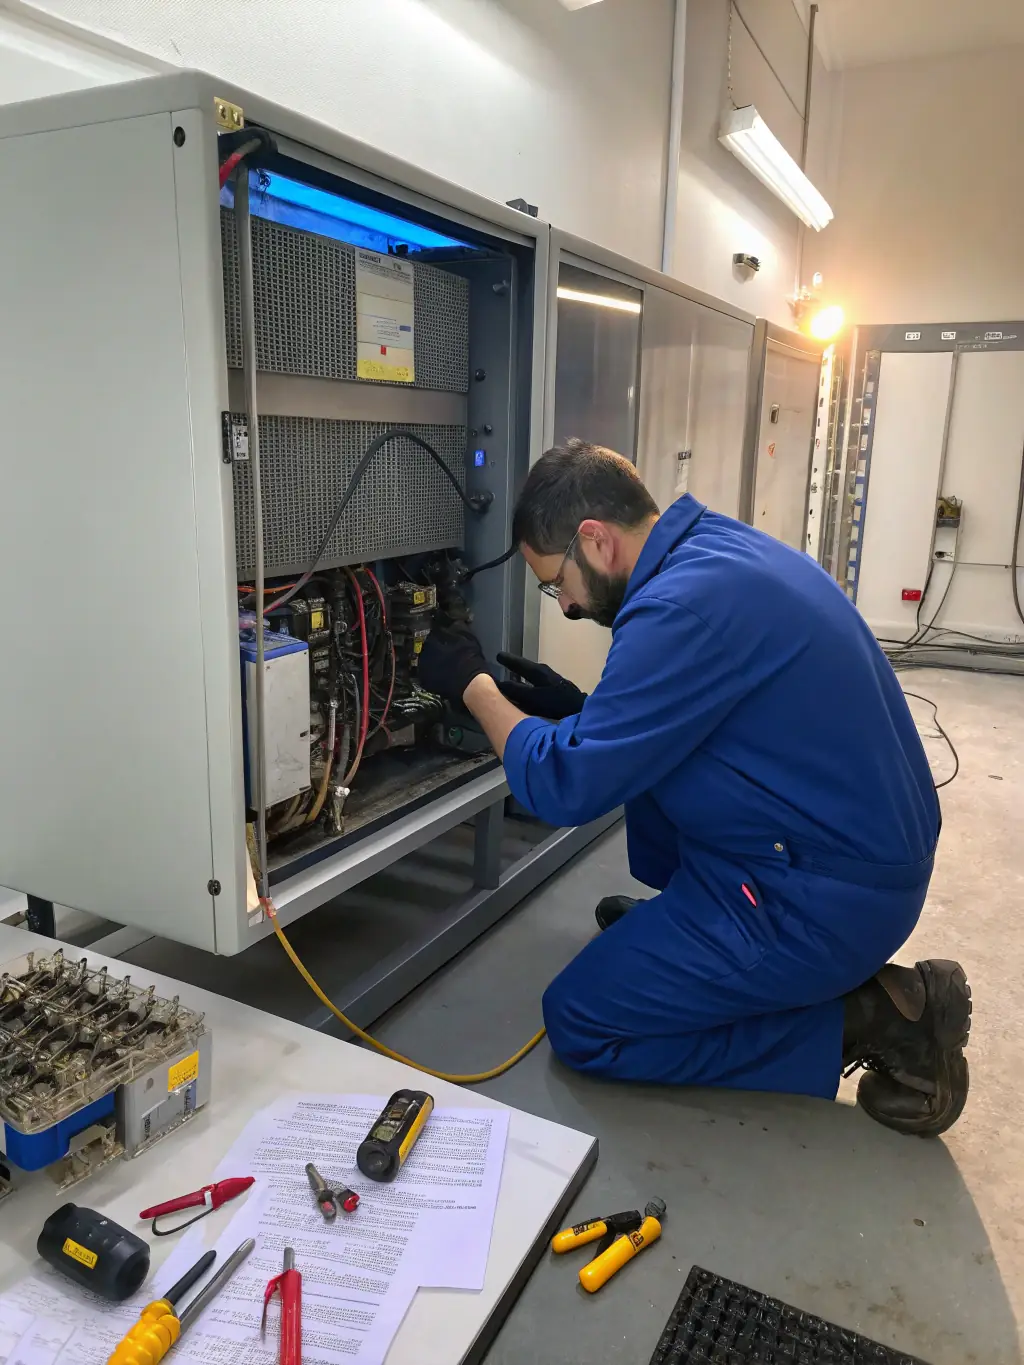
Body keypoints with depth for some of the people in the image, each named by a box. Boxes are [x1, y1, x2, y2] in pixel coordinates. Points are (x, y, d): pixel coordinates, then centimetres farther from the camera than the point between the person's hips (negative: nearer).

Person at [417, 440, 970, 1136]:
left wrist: (474, 686, -6)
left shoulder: (685, 604, -26)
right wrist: (574, 708, 11)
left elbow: (563, 787, -20)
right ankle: (682, 922, 29)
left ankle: (864, 1019, -1)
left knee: (578, 1023, 0)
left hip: (829, 901, -10)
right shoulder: (720, 544, 6)